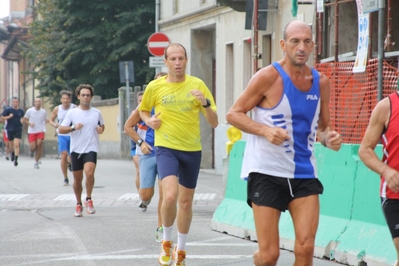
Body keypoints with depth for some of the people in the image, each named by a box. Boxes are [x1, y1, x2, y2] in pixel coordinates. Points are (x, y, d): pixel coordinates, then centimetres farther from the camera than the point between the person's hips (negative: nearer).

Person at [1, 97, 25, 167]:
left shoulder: (21, 111, 2)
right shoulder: (8, 110, -3)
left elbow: (23, 118, 18)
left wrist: (22, 120, -5)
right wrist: (9, 117, -17)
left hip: (18, 130, -1)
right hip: (10, 130, 1)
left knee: (16, 145, -14)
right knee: (11, 144, 17)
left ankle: (16, 159, -15)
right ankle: (12, 153, 49)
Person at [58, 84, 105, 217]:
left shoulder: (97, 113, 7)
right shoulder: (72, 113, 1)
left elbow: (102, 126, 23)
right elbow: (61, 129, -1)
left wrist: (101, 129, -1)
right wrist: (73, 128, -18)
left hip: (91, 149, -1)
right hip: (76, 150, 1)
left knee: (89, 173, -24)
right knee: (77, 178, 7)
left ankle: (88, 199, -5)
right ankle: (79, 204, 25)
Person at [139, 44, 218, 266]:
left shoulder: (197, 85, -1)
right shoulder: (155, 87, -1)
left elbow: (214, 123, -2)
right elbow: (143, 110, 18)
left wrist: (206, 103, -20)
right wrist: (149, 120, -3)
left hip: (192, 150, 2)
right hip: (166, 148, -2)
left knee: (186, 201, 11)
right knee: (170, 195, -22)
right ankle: (167, 241, 2)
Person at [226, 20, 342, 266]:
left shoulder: (321, 82, 6)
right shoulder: (269, 77, -9)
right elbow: (234, 114, -4)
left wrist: (329, 138, -6)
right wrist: (266, 130, -21)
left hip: (304, 172, 4)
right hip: (267, 172, -4)